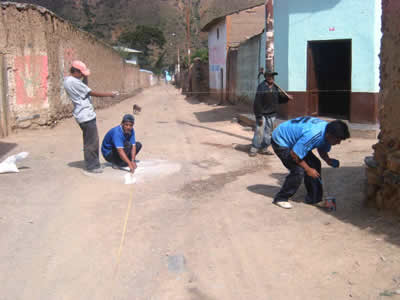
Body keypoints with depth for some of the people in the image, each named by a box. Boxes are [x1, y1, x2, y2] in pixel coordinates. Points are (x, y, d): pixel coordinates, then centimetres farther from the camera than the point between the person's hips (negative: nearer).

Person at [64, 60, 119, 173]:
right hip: (86, 116, -11)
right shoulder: (74, 82, -19)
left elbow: (84, 88, 23)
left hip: (82, 115, 11)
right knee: (92, 141, -3)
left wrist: (84, 78, 8)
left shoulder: (68, 80, 11)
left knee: (88, 141, 18)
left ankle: (92, 163, 27)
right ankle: (92, 166, 4)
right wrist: (109, 94, -8)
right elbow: (92, 93, -15)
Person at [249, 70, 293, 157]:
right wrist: (259, 116, -20)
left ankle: (264, 149, 23)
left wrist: (287, 97, -4)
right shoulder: (261, 87, -14)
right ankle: (253, 149, 4)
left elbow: (279, 98, 17)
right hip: (262, 114, -6)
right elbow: (257, 103, -17)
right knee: (259, 132, -6)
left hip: (271, 114, 6)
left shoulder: (275, 87, 7)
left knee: (268, 132, 12)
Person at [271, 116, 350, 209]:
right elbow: (294, 154, -31)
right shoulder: (313, 135, -38)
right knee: (298, 170, -19)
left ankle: (314, 199, 12)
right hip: (280, 141, -9)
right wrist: (308, 169, -21)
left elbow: (322, 149, 8)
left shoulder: (327, 131, -11)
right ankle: (280, 198, -2)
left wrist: (328, 159, -13)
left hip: (296, 142, 9)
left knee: (315, 164, 2)